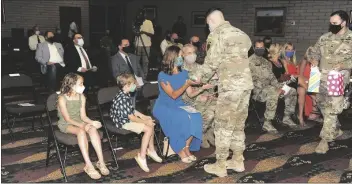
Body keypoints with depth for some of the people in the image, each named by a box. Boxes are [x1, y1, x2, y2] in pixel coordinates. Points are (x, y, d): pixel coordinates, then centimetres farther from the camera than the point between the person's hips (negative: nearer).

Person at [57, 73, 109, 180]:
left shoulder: (82, 97, 2)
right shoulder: (62, 98, -15)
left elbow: (83, 116, 1)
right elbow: (67, 119, -17)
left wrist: (92, 122, -18)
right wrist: (81, 125, -28)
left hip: (79, 122, 5)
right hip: (65, 124, -5)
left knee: (93, 129, -28)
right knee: (81, 131, -37)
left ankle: (101, 161, -29)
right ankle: (88, 165, -37)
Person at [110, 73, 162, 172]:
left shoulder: (126, 95, 6)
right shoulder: (123, 99, -26)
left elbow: (132, 110, 16)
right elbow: (131, 117, -25)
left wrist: (144, 117, 9)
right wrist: (145, 122, -16)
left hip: (128, 119, 10)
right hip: (123, 122, -10)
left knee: (151, 124, 9)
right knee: (148, 129, -18)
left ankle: (151, 150, 20)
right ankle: (141, 156, -11)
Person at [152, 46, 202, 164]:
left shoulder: (184, 73, 4)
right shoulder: (162, 75, -13)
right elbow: (173, 95, -18)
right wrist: (187, 84, -22)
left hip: (179, 105, 5)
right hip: (164, 107, -5)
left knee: (195, 117, -22)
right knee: (181, 119, -32)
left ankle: (187, 147, -9)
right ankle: (181, 150, -13)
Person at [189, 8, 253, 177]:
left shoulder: (216, 35, -5)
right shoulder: (240, 33, 19)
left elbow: (211, 62, -9)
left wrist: (199, 76, 9)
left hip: (230, 86, -8)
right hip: (246, 83, 8)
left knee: (223, 126, 2)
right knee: (238, 125, 17)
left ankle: (220, 166, 10)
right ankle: (238, 161, 26)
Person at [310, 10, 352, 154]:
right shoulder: (324, 37, 8)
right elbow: (315, 51, 20)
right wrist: (315, 61, 0)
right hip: (321, 77, 6)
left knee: (332, 110, -9)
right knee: (322, 104, 17)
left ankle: (325, 139, -2)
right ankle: (336, 130, 37)